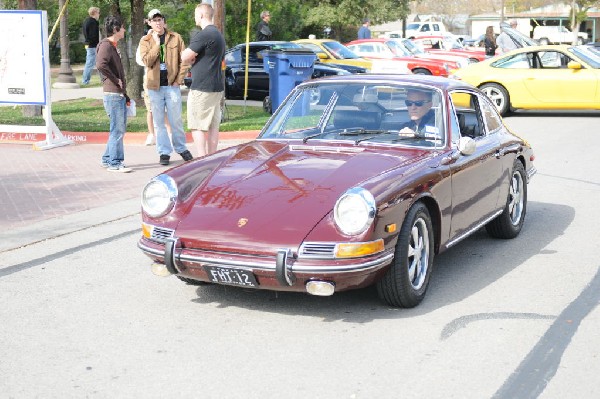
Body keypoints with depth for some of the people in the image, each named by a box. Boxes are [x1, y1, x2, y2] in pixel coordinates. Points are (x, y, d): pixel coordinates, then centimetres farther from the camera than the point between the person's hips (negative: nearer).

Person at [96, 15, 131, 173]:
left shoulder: (114, 46, 20)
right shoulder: (106, 45, -11)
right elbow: (100, 65, -29)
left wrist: (125, 94, 23)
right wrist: (115, 80, -17)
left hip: (120, 94, 10)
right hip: (113, 94, -10)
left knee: (120, 129, 15)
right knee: (117, 130, -6)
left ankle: (108, 159, 23)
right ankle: (114, 163, 0)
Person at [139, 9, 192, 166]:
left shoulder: (175, 38, 3)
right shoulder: (145, 41, 3)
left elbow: (184, 60, 1)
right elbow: (147, 61, -11)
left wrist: (178, 80, -5)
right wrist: (157, 43, -14)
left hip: (172, 85, -1)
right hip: (154, 86, 1)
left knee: (176, 120, 5)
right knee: (158, 122, 4)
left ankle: (181, 148, 21)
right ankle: (164, 152, 11)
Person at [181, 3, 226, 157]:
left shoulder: (203, 35, -15)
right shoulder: (219, 35, 17)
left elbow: (185, 57, -17)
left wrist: (191, 57, 5)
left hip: (201, 88, -9)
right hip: (217, 87, 9)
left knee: (197, 126, -4)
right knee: (213, 126, 9)